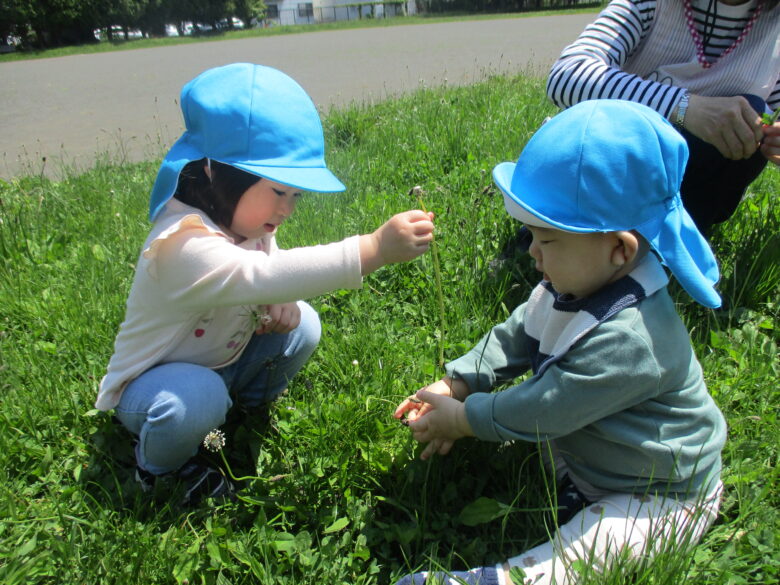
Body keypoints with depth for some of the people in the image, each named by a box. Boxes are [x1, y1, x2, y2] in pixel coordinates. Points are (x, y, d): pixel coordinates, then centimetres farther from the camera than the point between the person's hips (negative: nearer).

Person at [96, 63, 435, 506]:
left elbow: (270, 271, 5)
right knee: (196, 400, -38)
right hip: (150, 382, -6)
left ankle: (251, 405, 14)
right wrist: (374, 248, -62)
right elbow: (260, 275, -54)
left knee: (302, 324, -12)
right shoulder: (183, 245, -37)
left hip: (221, 360, 7)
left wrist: (282, 302, -22)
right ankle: (160, 466, -2)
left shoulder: (247, 218, -9)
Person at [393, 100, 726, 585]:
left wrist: (463, 419, -17)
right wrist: (454, 385, -4)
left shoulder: (626, 339, -36)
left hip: (658, 498, -9)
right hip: (583, 450, 9)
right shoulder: (577, 283, -8)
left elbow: (546, 410, -29)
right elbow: (514, 338, 3)